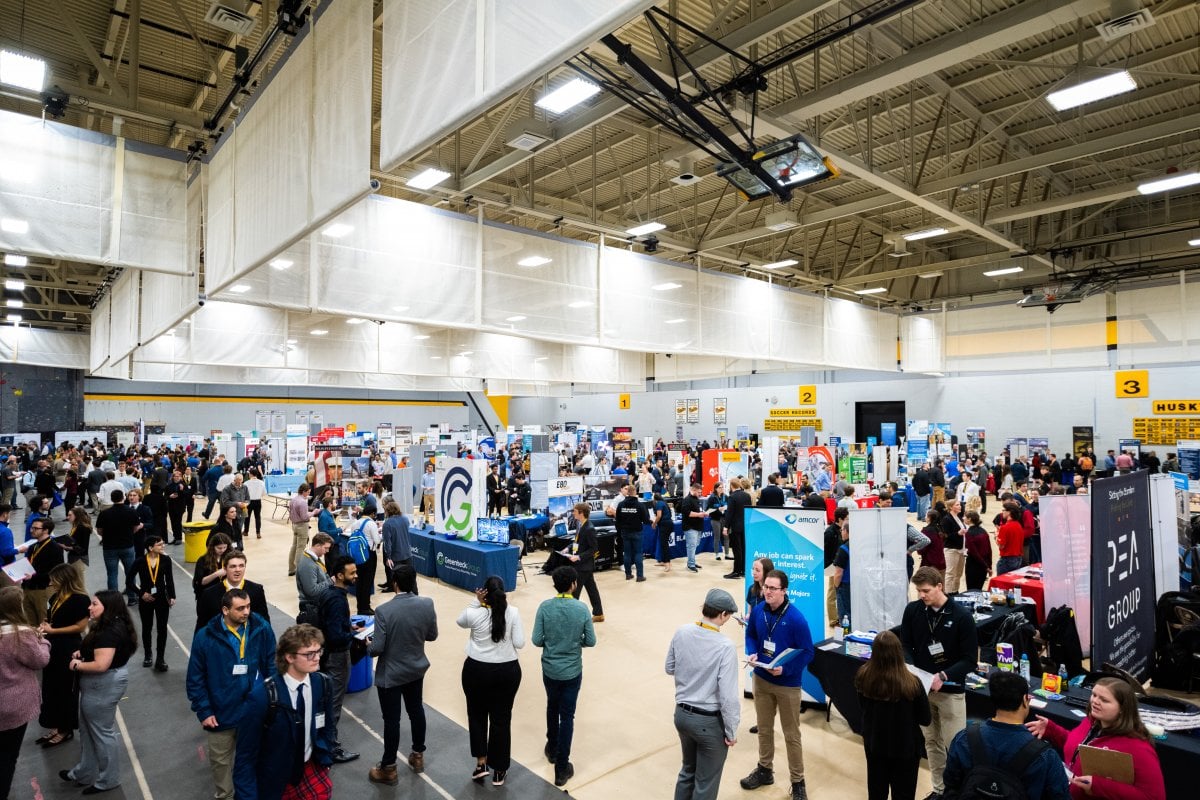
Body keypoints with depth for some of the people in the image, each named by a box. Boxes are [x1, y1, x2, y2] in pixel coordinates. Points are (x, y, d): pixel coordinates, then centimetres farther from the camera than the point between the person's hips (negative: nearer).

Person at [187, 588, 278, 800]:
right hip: (221, 713, 0)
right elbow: (195, 679, -5)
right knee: (220, 760, 21)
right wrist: (203, 711, -7)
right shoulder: (205, 637, -15)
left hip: (256, 710, 0)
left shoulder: (262, 629, -13)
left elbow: (272, 666, -2)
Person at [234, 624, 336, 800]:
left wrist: (325, 760, 3)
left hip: (309, 766, 4)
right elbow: (245, 754, -17)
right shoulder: (262, 696, -25)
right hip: (274, 777, -3)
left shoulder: (322, 683, -12)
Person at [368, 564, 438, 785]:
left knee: (391, 720, 11)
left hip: (390, 674, -4)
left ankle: (389, 769, 27)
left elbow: (377, 648, -22)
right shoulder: (427, 604, -15)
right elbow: (432, 635, -3)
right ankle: (418, 755, 40)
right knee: (416, 710, 23)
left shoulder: (384, 611, -26)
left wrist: (368, 646, 0)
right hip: (416, 669, 4)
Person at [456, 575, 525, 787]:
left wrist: (476, 602, -1)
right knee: (501, 718, 14)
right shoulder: (513, 613, -12)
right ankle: (499, 771, 25)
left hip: (476, 670, -1)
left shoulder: (474, 613, -13)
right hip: (507, 671, 1)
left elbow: (460, 622, 10)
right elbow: (519, 643, -9)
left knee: (476, 715, 23)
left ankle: (480, 763, 26)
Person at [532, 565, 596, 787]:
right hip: (572, 671, -2)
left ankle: (552, 749, 44)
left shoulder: (545, 607, -14)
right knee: (567, 716, 9)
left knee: (552, 708, 26)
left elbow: (537, 640, -12)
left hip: (549, 669, 2)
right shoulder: (582, 609, -15)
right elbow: (591, 641, -9)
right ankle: (561, 768, 14)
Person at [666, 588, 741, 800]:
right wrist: (731, 731, -8)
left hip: (682, 713, 6)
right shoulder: (725, 646, -25)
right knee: (706, 782, 16)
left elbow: (670, 668, 6)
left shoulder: (681, 633, -9)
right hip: (710, 721, -5)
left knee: (688, 770, 28)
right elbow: (728, 697, -22)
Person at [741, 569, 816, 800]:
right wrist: (752, 653, -11)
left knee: (791, 735, 12)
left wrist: (785, 669, -27)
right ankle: (765, 769, 41)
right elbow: (750, 634, 8)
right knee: (764, 728, 21)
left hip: (788, 684, -4)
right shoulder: (758, 611, -10)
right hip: (761, 679, 5)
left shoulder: (796, 618, -24)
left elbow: (807, 652, -18)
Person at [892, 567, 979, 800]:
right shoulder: (912, 610, -6)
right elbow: (905, 645, 3)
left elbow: (970, 659, -12)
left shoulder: (962, 615, -14)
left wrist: (943, 676, -23)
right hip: (921, 687, 3)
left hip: (951, 690, -3)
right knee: (931, 742, 15)